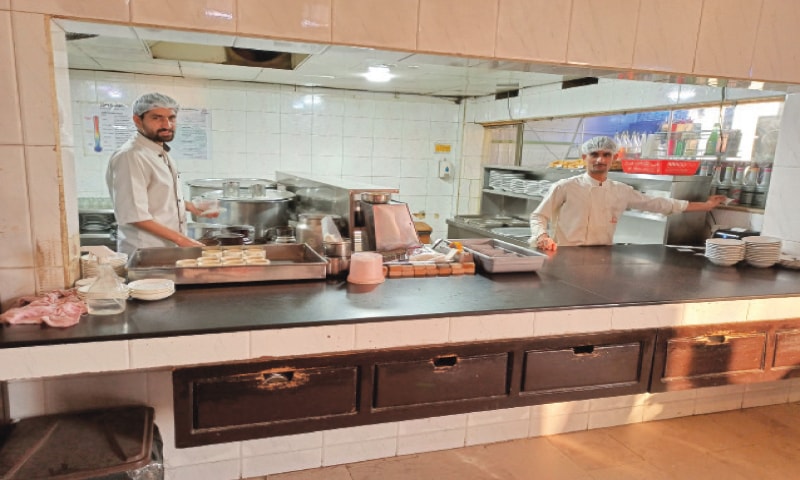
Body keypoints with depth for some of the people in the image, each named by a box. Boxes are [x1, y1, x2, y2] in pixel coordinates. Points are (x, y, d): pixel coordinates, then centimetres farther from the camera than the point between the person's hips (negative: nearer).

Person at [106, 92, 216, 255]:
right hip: (146, 252, -8)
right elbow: (133, 216, -23)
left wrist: (191, 207, 10)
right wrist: (181, 239, -23)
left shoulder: (161, 153, 10)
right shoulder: (130, 156, -18)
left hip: (169, 248, 8)